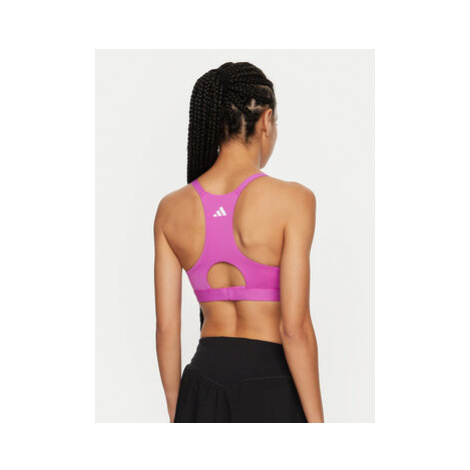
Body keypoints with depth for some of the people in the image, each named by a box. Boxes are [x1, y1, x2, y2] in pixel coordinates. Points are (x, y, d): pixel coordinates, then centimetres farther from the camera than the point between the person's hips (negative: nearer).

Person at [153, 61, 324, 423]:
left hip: (203, 389, 5)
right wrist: (317, 426, -8)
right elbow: (294, 327, -16)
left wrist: (176, 415, 15)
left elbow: (166, 327, 4)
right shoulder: (291, 199, -13)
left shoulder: (171, 208, 1)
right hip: (270, 392, -4)